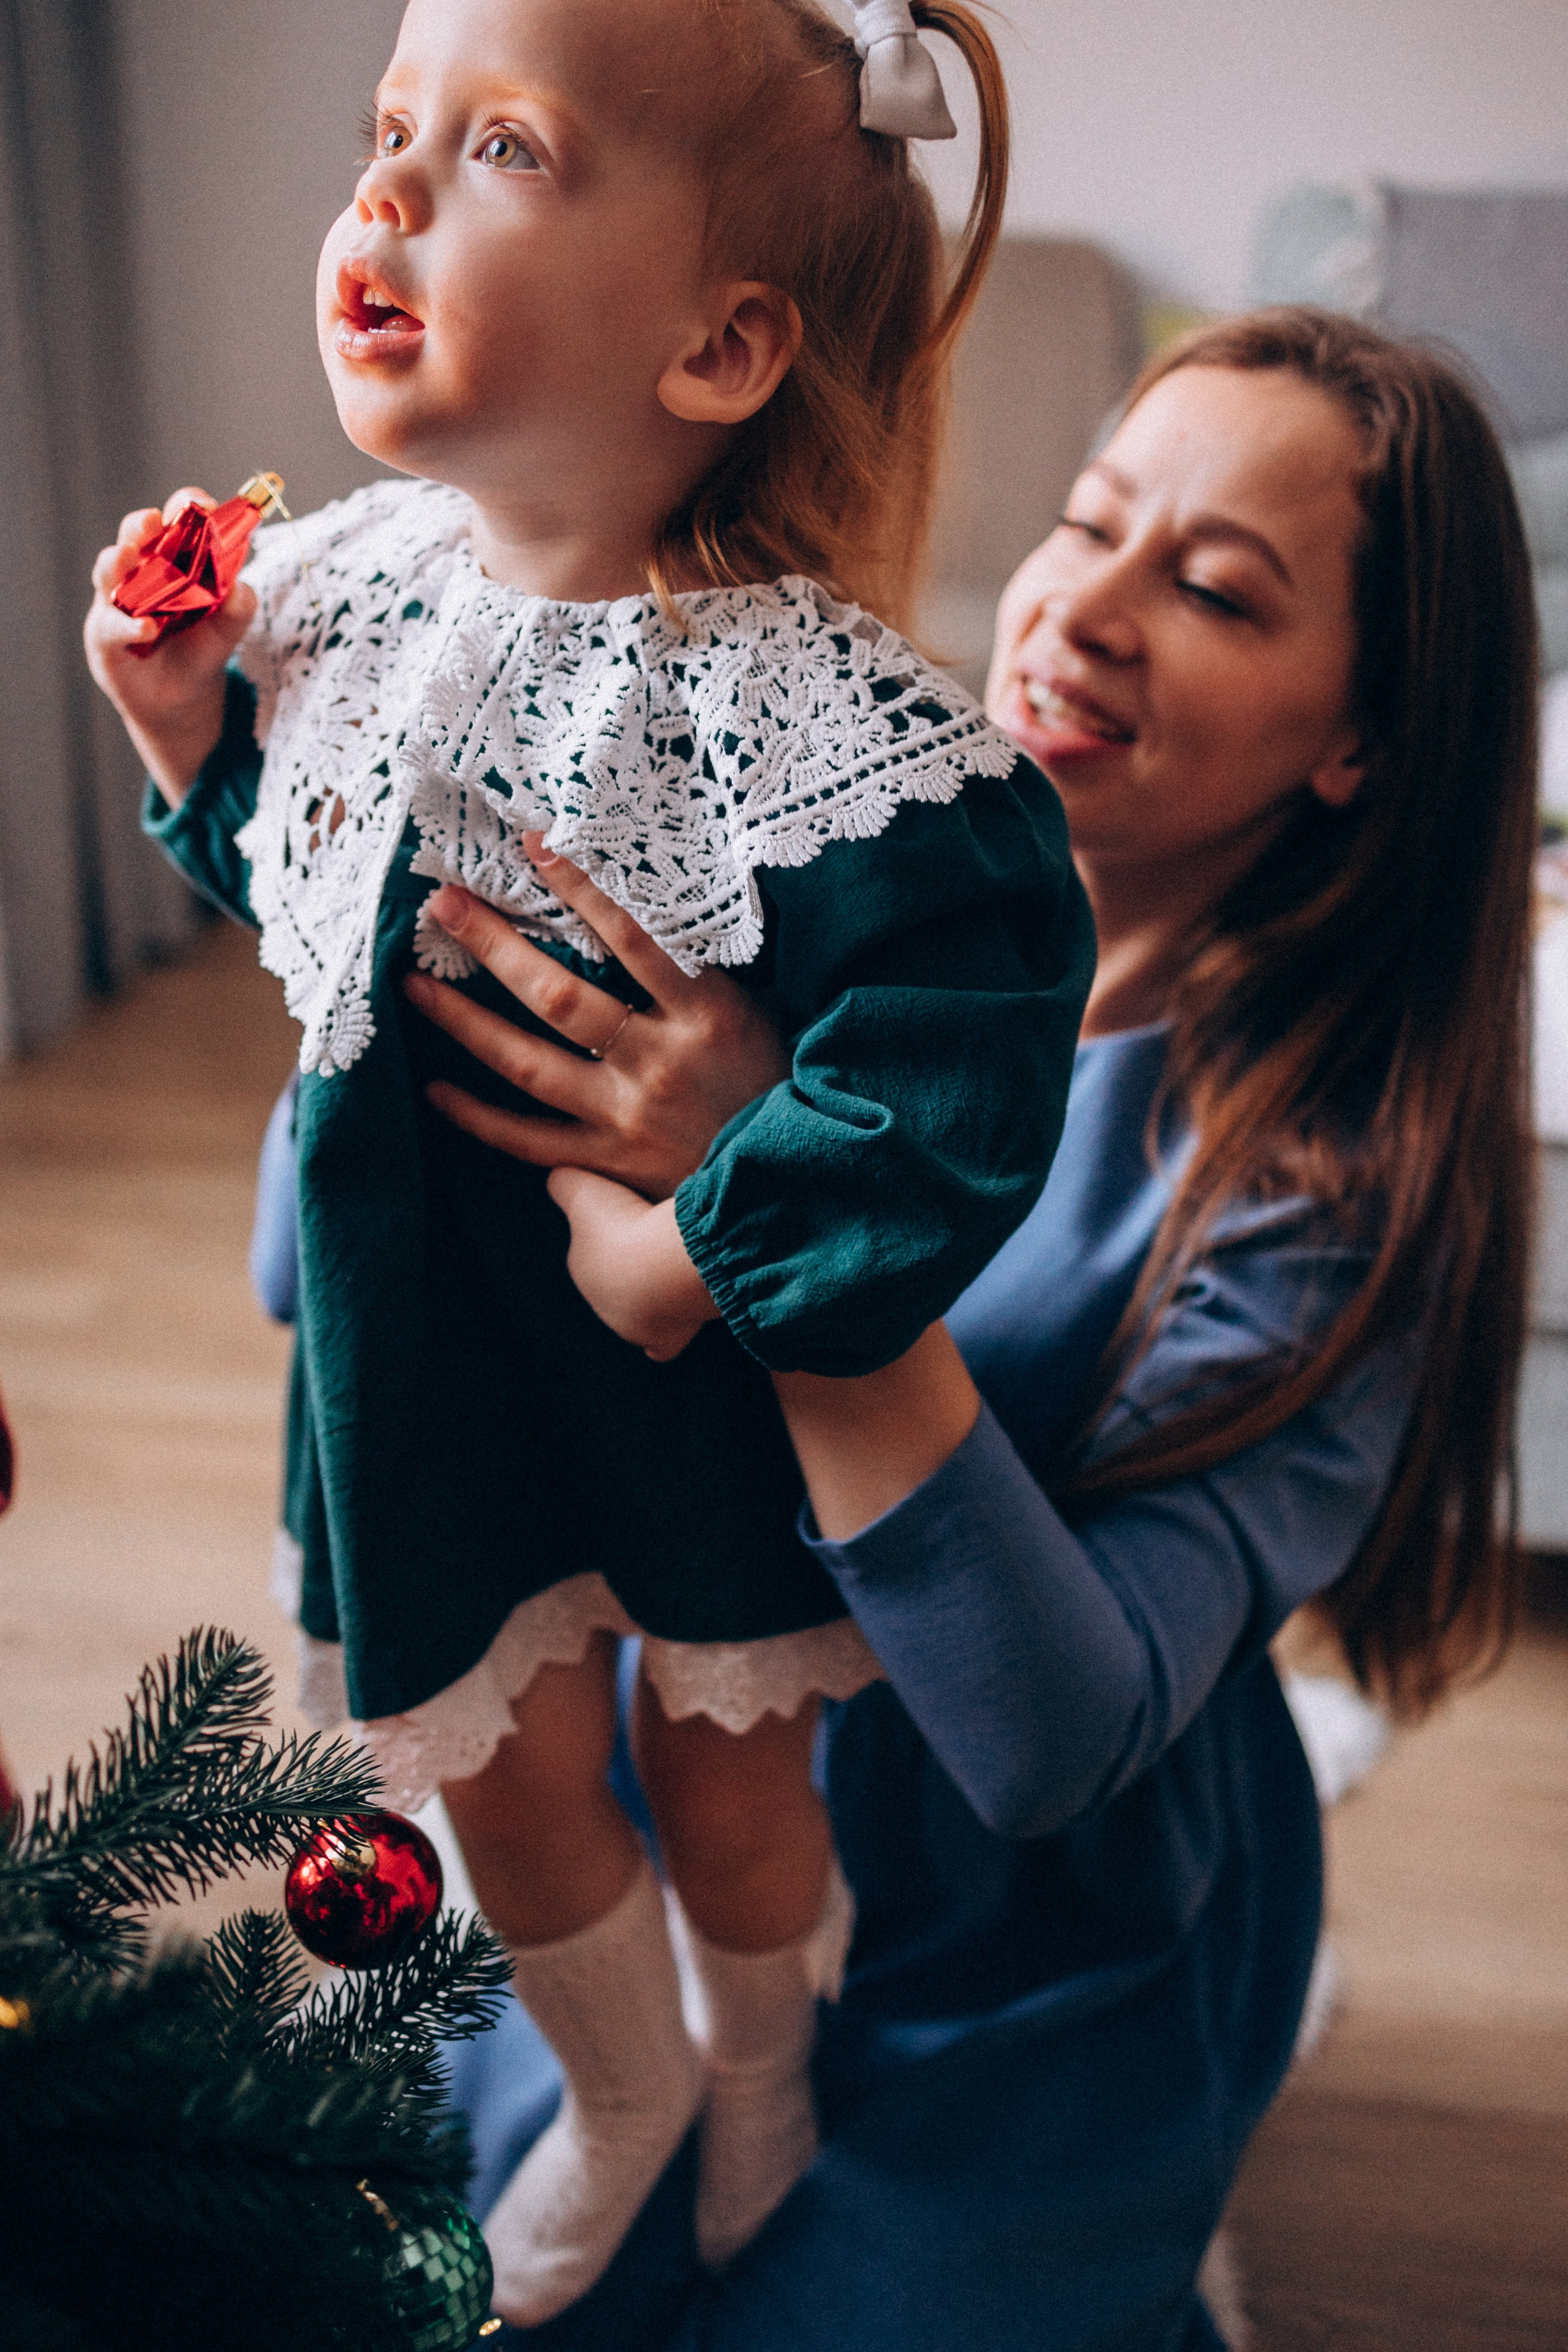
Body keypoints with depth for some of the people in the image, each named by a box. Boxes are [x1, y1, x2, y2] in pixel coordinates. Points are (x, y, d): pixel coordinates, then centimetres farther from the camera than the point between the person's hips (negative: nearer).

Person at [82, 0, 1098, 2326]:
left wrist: (684, 1256, -27)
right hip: (418, 1316, 5)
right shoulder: (335, 581, -7)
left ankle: (764, 2078, 53)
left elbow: (955, 1054, -33)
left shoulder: (798, 708, -29)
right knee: (496, 1758, 20)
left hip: (697, 1338, -5)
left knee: (723, 1766, 18)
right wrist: (188, 724, -6)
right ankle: (621, 2088, 52)